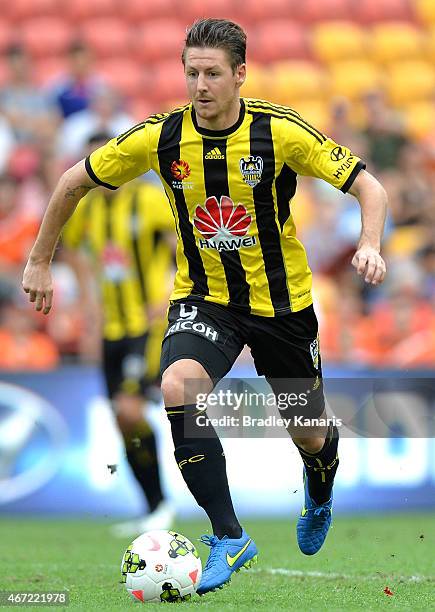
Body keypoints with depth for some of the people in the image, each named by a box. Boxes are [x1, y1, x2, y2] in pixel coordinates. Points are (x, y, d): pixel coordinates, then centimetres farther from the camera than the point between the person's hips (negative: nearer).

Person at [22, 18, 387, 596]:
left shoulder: (281, 131, -19)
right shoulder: (160, 137, -13)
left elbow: (368, 186, -14)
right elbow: (75, 181, 1)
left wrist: (370, 246, -32)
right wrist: (39, 261, 4)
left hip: (282, 299, 0)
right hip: (204, 296, 1)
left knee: (310, 438, 11)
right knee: (178, 387, -30)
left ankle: (320, 487, 52)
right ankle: (229, 537, -20)